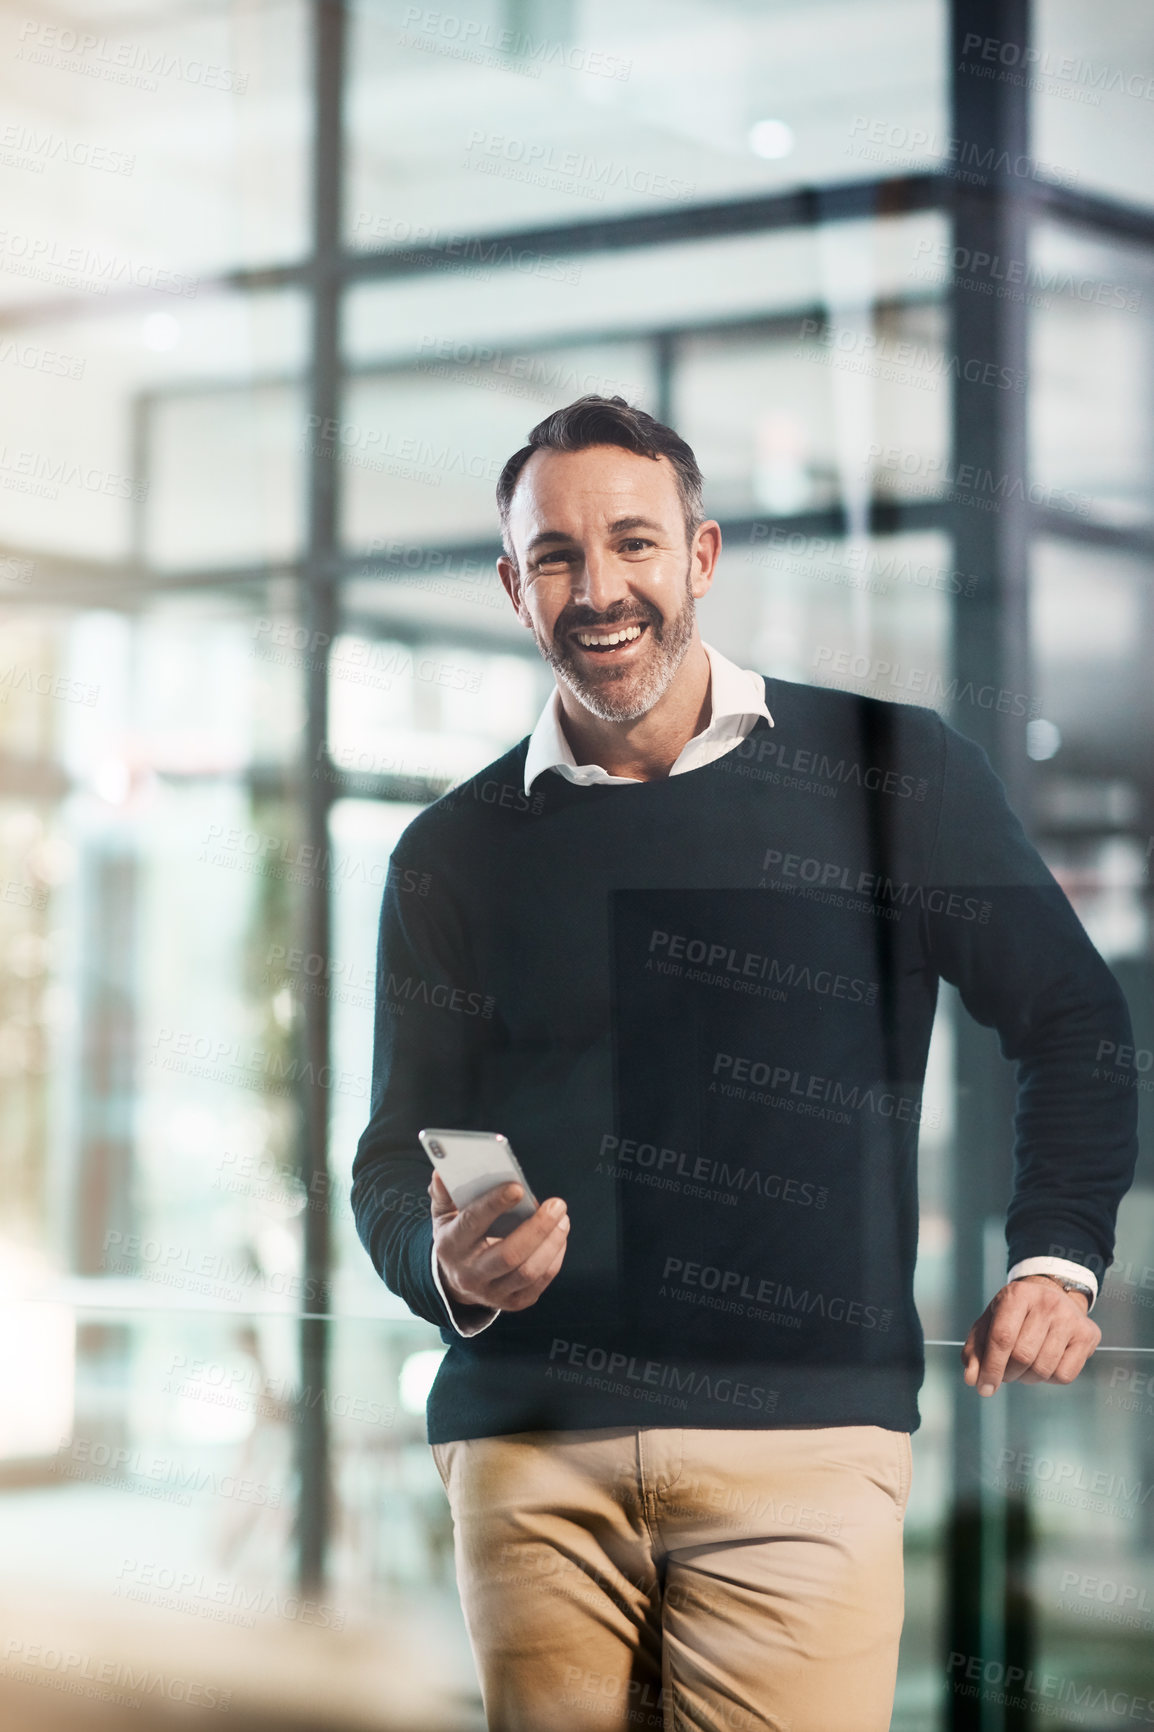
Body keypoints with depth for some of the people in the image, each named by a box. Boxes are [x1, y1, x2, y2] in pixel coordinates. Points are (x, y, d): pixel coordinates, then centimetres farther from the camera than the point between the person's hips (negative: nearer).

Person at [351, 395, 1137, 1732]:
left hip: (802, 1427, -2)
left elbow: (1072, 1023, 15)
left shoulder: (897, 780, 5)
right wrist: (449, 1270, -8)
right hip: (530, 1440, 2)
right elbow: (394, 1164, 13)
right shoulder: (453, 855, 11)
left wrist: (1057, 1257, 4)